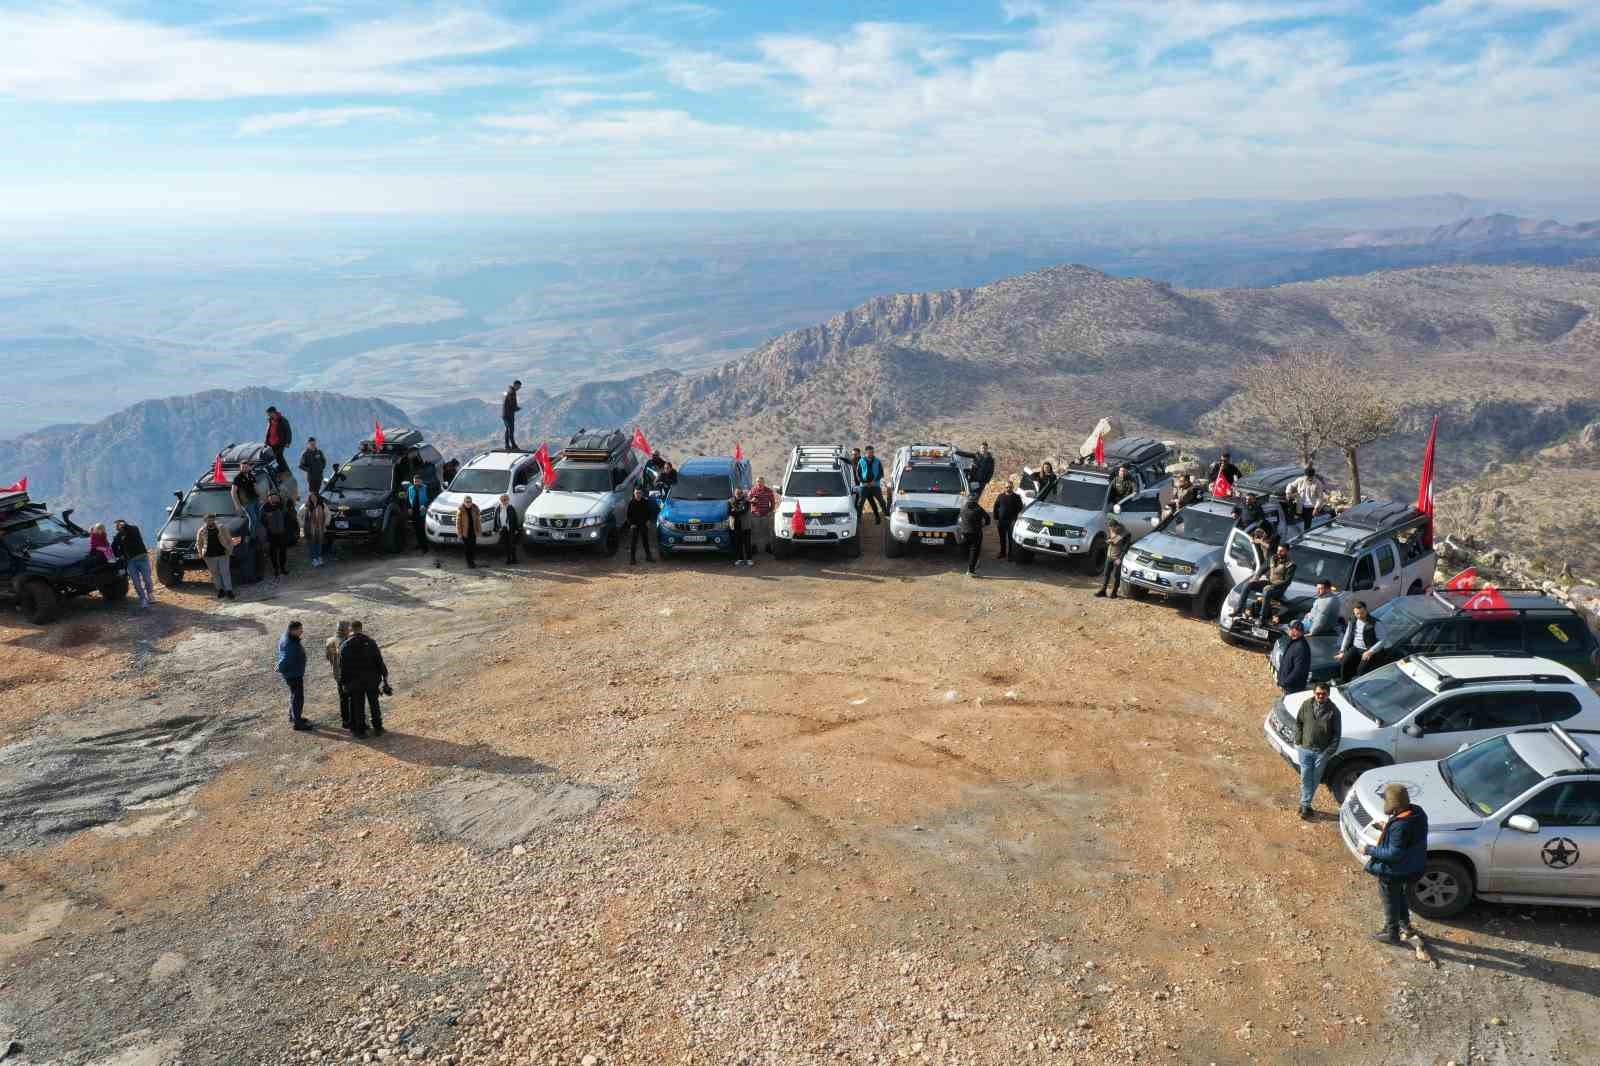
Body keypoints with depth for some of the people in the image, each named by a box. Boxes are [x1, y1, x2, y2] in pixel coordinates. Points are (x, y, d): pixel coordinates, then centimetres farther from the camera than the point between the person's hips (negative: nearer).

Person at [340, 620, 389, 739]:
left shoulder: (345, 646, -5)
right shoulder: (370, 642, -4)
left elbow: (342, 667, -3)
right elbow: (379, 661, -5)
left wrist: (344, 682, 6)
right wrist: (385, 675, 3)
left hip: (355, 681, -1)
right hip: (372, 679, 1)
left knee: (358, 706, 10)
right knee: (374, 704, 13)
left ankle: (361, 730, 15)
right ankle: (378, 728, 19)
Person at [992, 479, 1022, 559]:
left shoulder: (1016, 497, -1)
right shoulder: (1000, 496, 6)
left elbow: (1020, 509, -2)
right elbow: (996, 508, 9)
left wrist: (1015, 520, -10)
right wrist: (996, 519, 3)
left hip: (1011, 522, -3)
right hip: (1001, 521, 3)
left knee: (1011, 538, -2)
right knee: (1002, 538, 12)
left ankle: (1010, 553, 6)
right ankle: (1002, 552, 23)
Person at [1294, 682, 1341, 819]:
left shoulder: (1333, 711, -11)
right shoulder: (1306, 706, -4)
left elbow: (1336, 733, -5)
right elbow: (1298, 723, 8)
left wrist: (1330, 751, -9)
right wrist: (1298, 741, 2)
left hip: (1322, 752, -1)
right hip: (1305, 749, 1)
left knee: (1315, 779, 8)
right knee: (1305, 777, 4)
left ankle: (1305, 804, 21)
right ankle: (1305, 805, 14)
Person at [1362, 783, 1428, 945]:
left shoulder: (1400, 826, -37)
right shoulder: (1417, 812, -10)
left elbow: (1394, 853, -31)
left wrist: (1370, 850, -22)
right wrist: (1388, 828, 7)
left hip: (1394, 871, -8)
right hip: (1411, 867, 8)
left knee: (1390, 901, 14)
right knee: (1402, 896, 30)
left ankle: (1391, 933, 33)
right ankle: (1405, 926, 48)